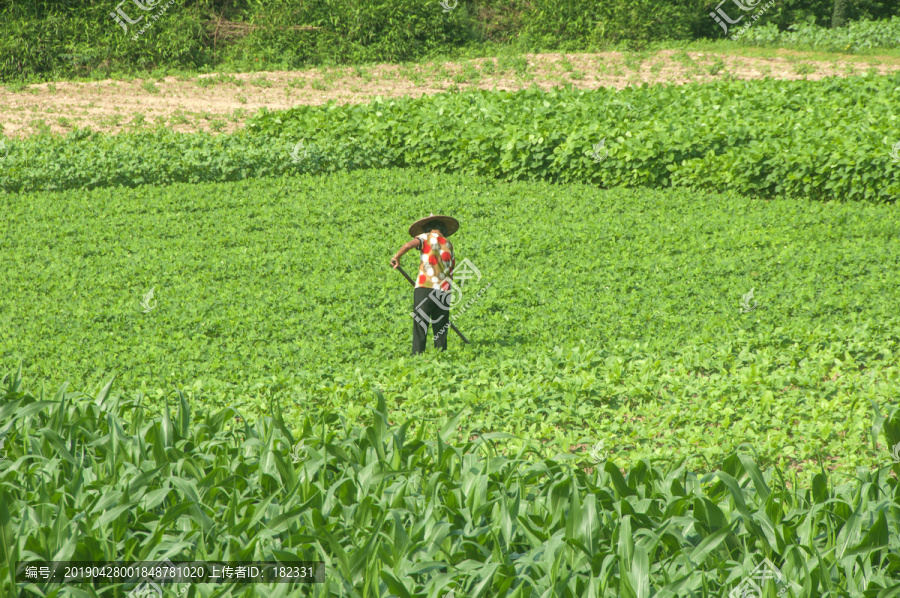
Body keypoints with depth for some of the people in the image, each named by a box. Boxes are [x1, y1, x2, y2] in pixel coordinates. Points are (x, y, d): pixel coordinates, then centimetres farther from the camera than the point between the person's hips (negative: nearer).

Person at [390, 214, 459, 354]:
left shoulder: (427, 237, 5)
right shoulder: (449, 244, 19)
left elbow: (409, 245, -15)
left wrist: (397, 256, 0)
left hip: (425, 288, -4)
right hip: (444, 292, 4)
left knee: (420, 328, -3)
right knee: (440, 331, 8)